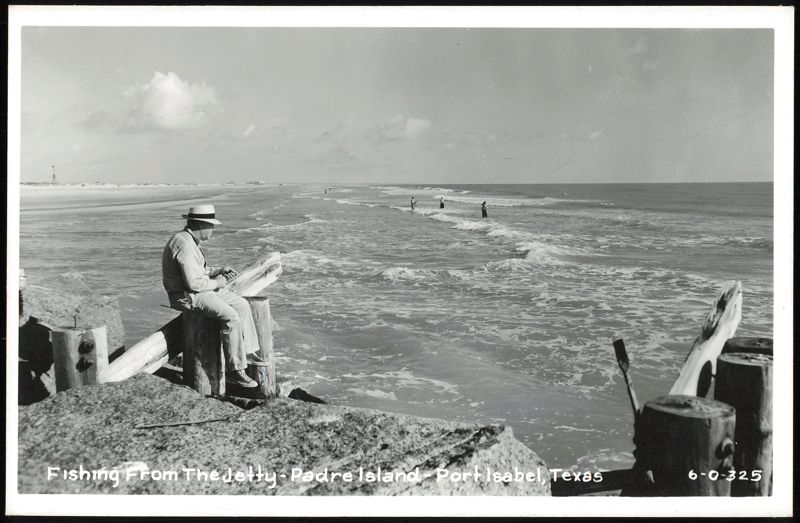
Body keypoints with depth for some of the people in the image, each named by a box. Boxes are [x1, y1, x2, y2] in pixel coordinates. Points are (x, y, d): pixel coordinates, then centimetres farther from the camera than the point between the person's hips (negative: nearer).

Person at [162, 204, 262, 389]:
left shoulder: (189, 240, 11)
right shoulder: (185, 246, -24)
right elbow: (194, 283, -27)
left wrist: (219, 271, 8)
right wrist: (216, 283, -11)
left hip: (201, 289, 11)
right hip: (188, 296, -11)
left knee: (241, 304, 11)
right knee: (230, 317, -26)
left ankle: (248, 352, 21)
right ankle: (234, 371, -19)